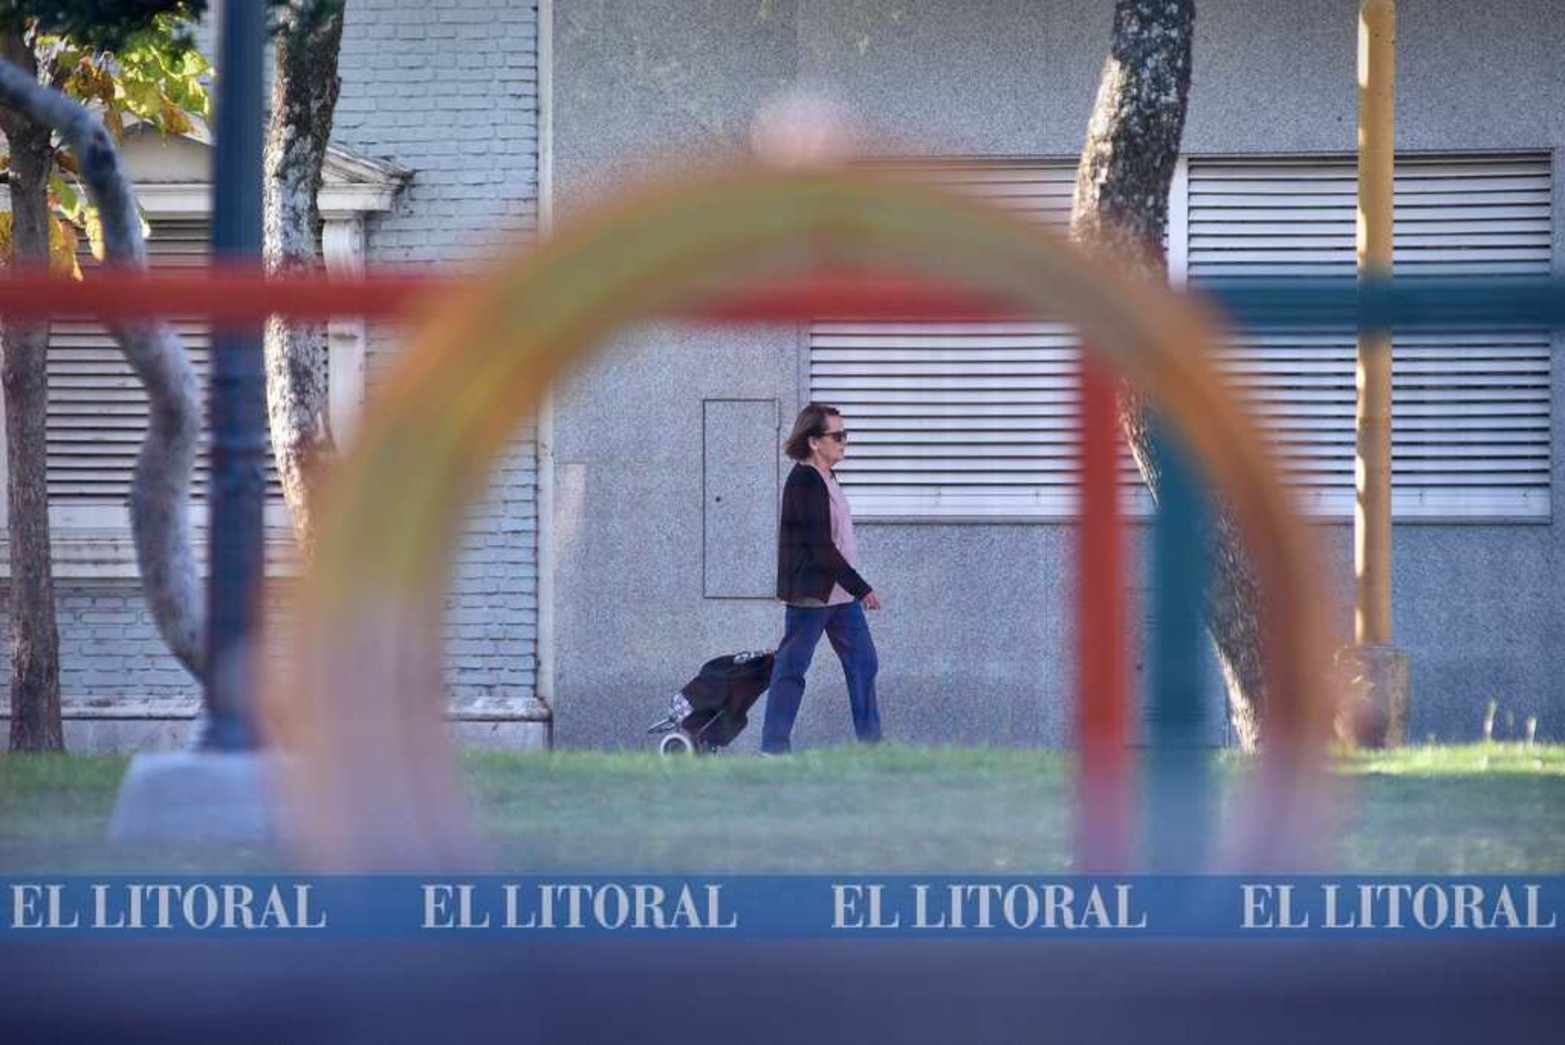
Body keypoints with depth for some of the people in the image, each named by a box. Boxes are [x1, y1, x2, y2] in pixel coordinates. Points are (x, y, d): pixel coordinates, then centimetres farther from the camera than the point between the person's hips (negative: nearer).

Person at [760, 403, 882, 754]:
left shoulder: (825, 478, 13)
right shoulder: (804, 482, -17)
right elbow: (821, 547, -20)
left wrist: (854, 587, 16)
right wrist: (861, 588, -17)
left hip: (839, 593, 10)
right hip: (812, 592, -10)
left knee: (862, 663, 10)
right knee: (792, 666, -3)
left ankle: (870, 740, 16)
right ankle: (774, 745, 1)